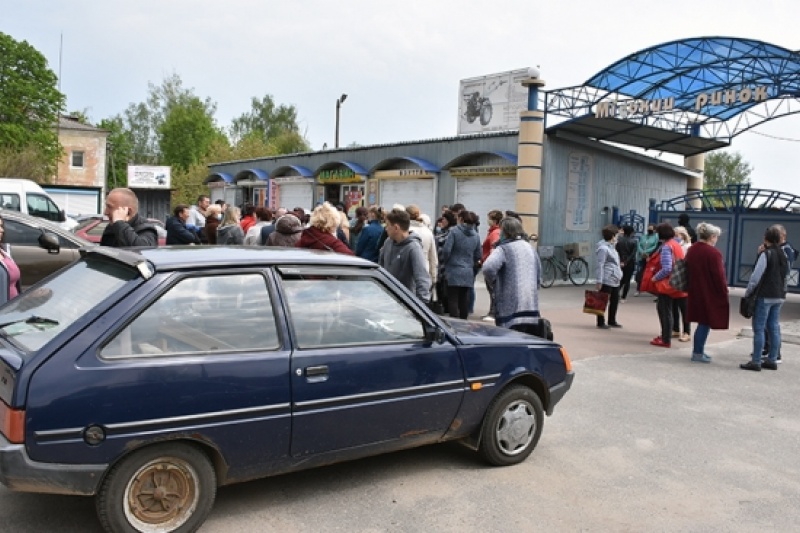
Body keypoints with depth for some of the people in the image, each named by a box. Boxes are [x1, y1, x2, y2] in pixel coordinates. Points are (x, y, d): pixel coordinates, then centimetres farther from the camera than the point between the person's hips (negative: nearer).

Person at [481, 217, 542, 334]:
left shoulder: (503, 249, -8)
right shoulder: (530, 248, 15)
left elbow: (488, 268, -24)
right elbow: (539, 276, 20)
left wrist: (494, 281, -6)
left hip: (511, 307, -7)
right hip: (532, 306, 7)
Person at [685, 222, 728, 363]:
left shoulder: (691, 250, 9)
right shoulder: (713, 253, -18)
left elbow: (688, 270, 16)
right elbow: (719, 276, -17)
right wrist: (724, 292, -6)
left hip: (695, 292, 8)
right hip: (710, 294, -8)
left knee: (702, 322, 17)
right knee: (706, 323, 2)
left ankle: (698, 350, 23)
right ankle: (698, 353, 7)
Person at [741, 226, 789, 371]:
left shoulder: (765, 254, -14)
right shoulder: (783, 255, 10)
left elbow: (756, 276, -15)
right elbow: (786, 274, 15)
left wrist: (747, 292, -5)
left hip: (765, 296, -7)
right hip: (779, 296, 7)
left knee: (759, 329, -4)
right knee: (774, 328, 11)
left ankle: (755, 362, -3)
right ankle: (772, 360, 17)